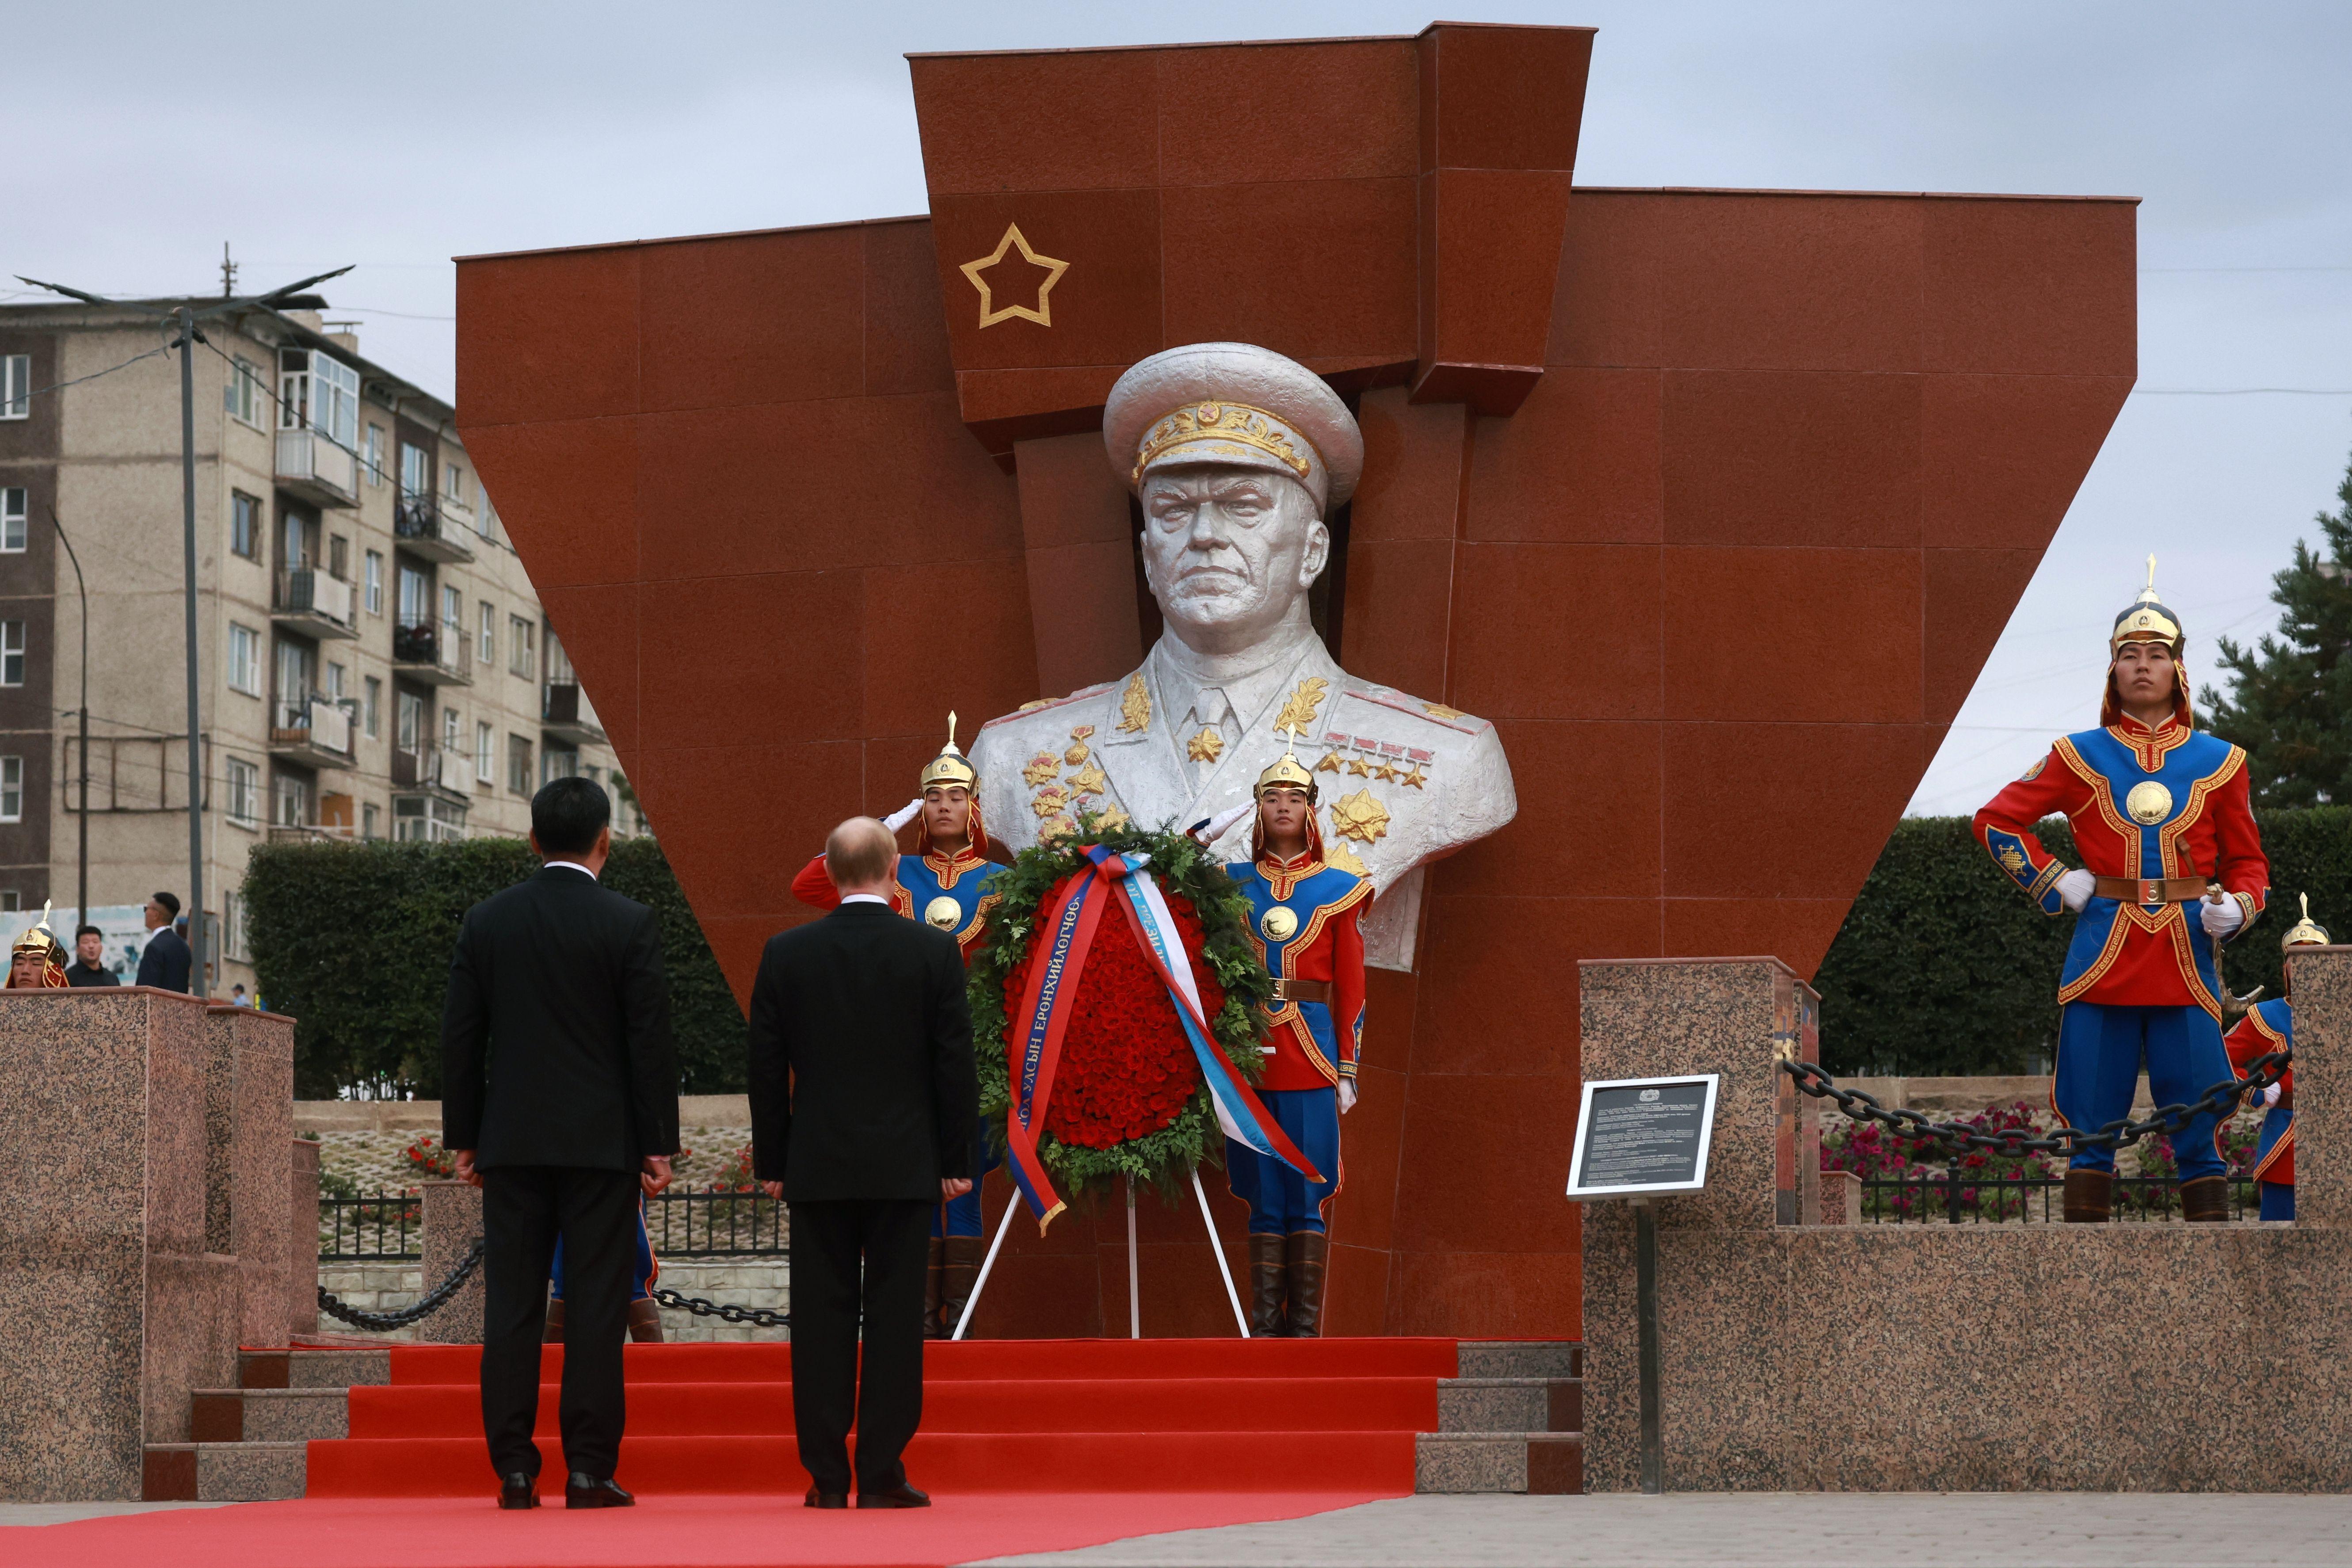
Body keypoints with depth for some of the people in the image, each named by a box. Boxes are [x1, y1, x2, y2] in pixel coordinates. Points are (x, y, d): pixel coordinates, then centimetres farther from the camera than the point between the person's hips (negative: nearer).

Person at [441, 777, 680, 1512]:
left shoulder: (485, 921, 4)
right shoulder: (630, 924, -4)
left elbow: (459, 1037, 5)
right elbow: (651, 1039, -5)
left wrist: (463, 1138, 12)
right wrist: (658, 1143, 0)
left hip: (511, 1144, 2)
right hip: (602, 1143, -2)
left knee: (511, 1309, 4)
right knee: (596, 1307, 0)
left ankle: (515, 1470, 2)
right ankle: (589, 1470, -2)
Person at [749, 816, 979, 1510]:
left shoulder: (785, 953, 0)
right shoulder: (934, 951, -4)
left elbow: (767, 1067, 4)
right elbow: (954, 1063, -2)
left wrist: (770, 1162, 11)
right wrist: (956, 1160, 5)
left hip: (816, 1165, 1)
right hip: (904, 1165, -1)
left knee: (822, 1320, 4)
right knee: (894, 1316, 2)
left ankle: (827, 1477, 4)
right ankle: (881, 1474, 0)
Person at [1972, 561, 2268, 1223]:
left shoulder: (2219, 762, 10)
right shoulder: (2080, 757, 6)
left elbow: (2247, 861, 15)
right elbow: (1996, 821, 12)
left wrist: (2235, 908, -6)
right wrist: (2056, 882, 2)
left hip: (2187, 958, 1)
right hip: (2103, 961, 0)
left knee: (2198, 1134, 0)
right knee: (2093, 1129, 1)